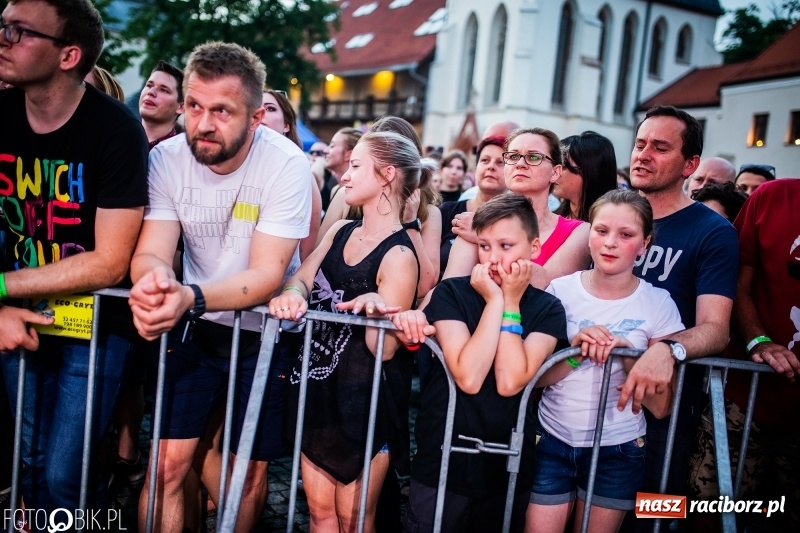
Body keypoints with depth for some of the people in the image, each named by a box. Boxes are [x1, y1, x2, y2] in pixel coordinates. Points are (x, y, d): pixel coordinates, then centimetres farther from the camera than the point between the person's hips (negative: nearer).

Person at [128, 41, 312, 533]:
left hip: (266, 330, -2)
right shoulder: (167, 159, -12)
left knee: (251, 471, 9)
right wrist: (154, 279, -41)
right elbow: (149, 253, -15)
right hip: (194, 327, 2)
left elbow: (267, 275, -25)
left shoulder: (287, 165, -22)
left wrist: (191, 298, -44)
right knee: (167, 462, -2)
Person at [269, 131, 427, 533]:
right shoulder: (340, 232, 5)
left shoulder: (398, 256, -18)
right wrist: (293, 294, -22)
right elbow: (301, 279, 1)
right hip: (317, 386, 7)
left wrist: (375, 307, -39)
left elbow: (383, 349, -19)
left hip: (360, 401, -7)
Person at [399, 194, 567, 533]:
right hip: (443, 463, -1)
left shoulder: (547, 309, -3)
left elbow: (510, 383, -19)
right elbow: (468, 378, -20)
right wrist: (495, 300, -18)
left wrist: (510, 302, -16)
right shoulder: (451, 293, -7)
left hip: (508, 468, 1)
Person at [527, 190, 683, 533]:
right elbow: (533, 378, -3)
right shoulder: (560, 290, -6)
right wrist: (575, 350, -21)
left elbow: (661, 407, -7)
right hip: (552, 442, 1)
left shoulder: (658, 303, -7)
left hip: (618, 451, 0)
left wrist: (627, 351, -21)